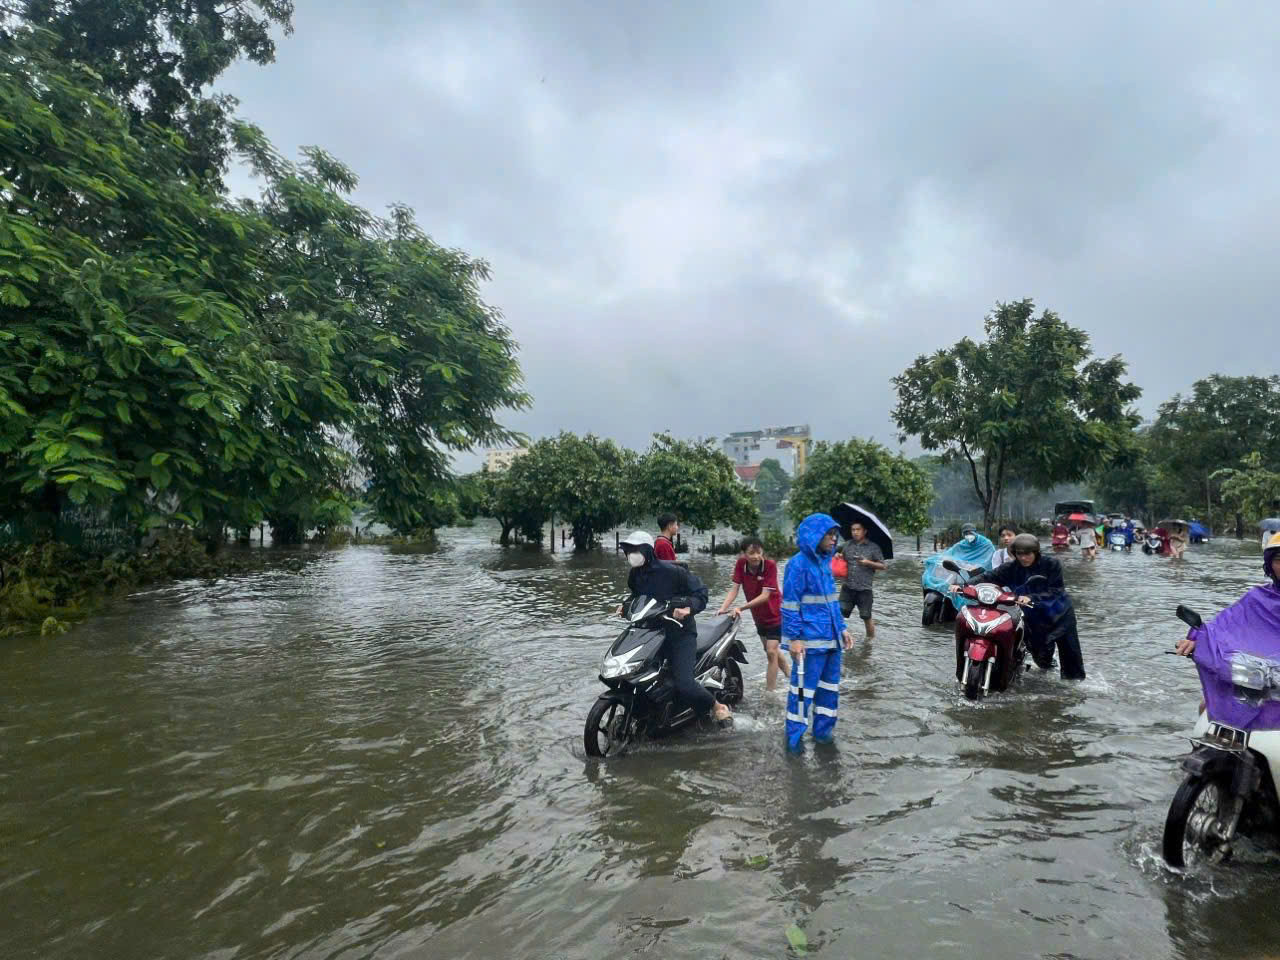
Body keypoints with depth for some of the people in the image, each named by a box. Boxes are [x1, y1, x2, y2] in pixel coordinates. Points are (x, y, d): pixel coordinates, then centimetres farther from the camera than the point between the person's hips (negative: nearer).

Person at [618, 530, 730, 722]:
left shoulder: (671, 570, -15)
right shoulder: (635, 575, 7)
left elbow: (701, 592, -13)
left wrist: (688, 607, -31)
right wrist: (625, 606, 10)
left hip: (680, 632, -7)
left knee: (684, 685, -21)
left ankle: (717, 706, 7)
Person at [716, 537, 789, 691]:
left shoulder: (770, 565, -27)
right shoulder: (741, 564, -15)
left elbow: (765, 595, -30)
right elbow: (734, 589, -16)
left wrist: (740, 608, -36)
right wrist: (723, 608, -31)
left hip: (775, 614, -6)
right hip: (758, 615, 6)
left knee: (771, 652, -11)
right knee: (772, 650, 19)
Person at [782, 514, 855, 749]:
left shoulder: (824, 562, 11)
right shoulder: (799, 564, -13)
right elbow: (790, 605, -14)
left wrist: (842, 628, 16)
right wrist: (794, 639, -18)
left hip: (831, 639, 8)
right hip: (810, 641, -8)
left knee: (830, 686, 16)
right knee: (804, 688, 0)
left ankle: (823, 729, 30)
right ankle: (794, 737, 12)